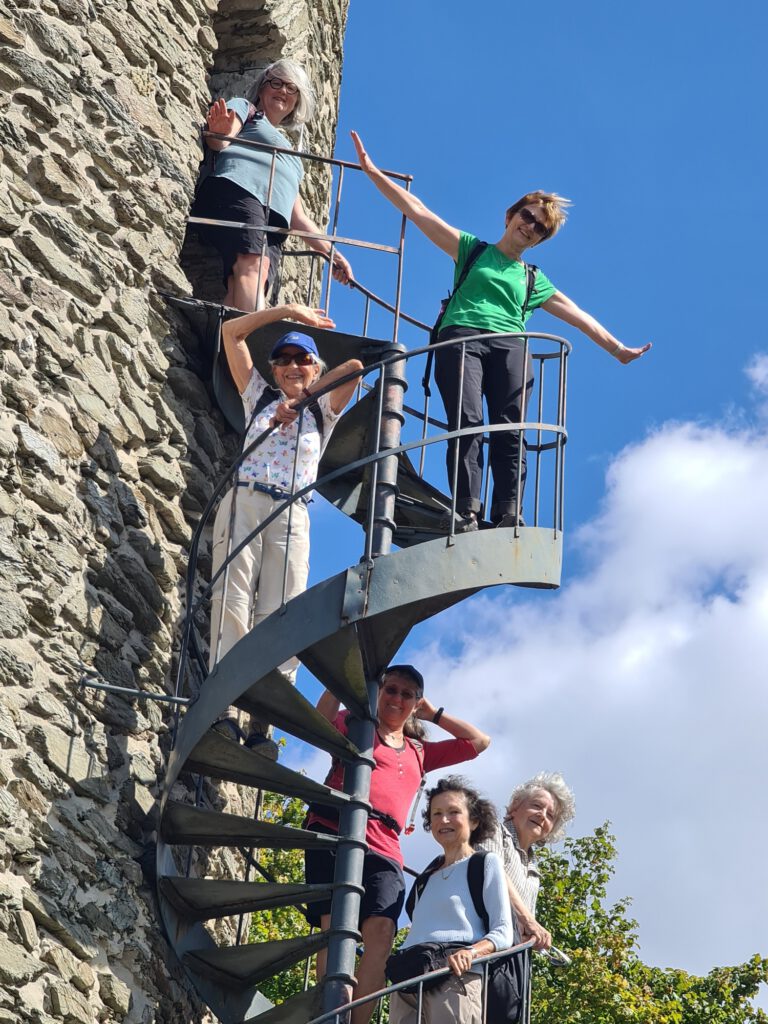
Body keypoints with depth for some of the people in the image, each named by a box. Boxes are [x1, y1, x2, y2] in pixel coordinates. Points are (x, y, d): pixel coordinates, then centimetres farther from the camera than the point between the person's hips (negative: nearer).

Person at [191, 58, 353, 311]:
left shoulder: (289, 155, 42)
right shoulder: (244, 109, 25)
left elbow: (299, 218, 37)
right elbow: (220, 141, 2)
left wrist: (331, 252, 29)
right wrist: (219, 133, -23)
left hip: (274, 221, 6)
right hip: (238, 190, -6)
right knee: (252, 264, -33)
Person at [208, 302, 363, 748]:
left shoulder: (323, 411, 19)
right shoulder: (260, 398, 22)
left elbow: (355, 366, 1)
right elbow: (232, 332, 20)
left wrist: (300, 398, 1)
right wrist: (291, 310, 19)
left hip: (290, 515, 0)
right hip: (242, 504, 1)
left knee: (277, 616, -10)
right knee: (232, 603, -14)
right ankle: (224, 708, -25)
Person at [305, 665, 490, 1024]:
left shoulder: (419, 752, 33)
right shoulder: (353, 724, 20)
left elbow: (478, 742, 34)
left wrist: (433, 713, 31)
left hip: (384, 849, 4)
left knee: (381, 931, -21)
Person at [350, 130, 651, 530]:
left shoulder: (534, 281, 29)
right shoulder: (471, 249, 23)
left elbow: (578, 316, 32)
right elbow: (417, 211, 17)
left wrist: (618, 349, 28)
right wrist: (373, 173, 11)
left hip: (510, 347, 3)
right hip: (461, 338, -3)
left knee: (511, 433, -16)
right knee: (467, 423, -22)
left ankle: (509, 517, -25)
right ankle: (466, 515, -32)